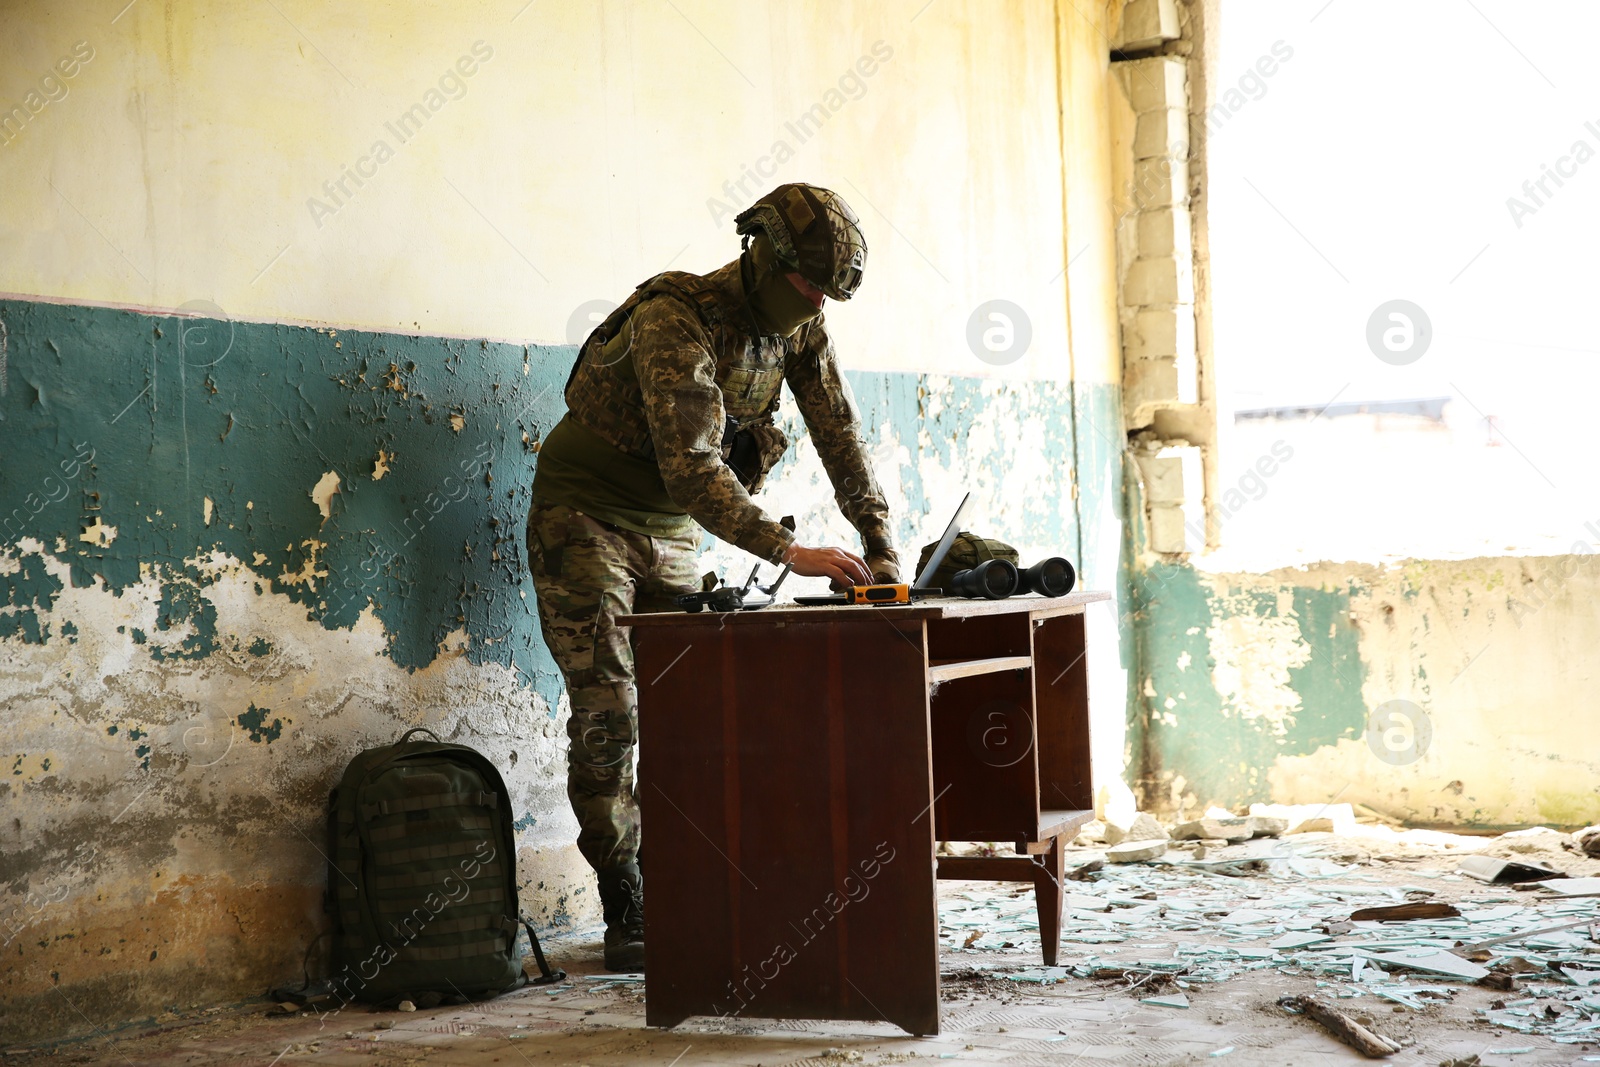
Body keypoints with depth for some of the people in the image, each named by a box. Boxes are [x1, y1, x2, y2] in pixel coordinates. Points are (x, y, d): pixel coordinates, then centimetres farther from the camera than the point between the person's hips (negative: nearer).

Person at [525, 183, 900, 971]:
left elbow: (841, 437, -2)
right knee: (607, 713, -10)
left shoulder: (800, 328, -4)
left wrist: (882, 551, -12)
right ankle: (626, 914, -4)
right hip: (585, 519, -6)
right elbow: (690, 464, -35)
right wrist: (789, 551, -40)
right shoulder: (674, 319, -27)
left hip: (672, 534, 6)